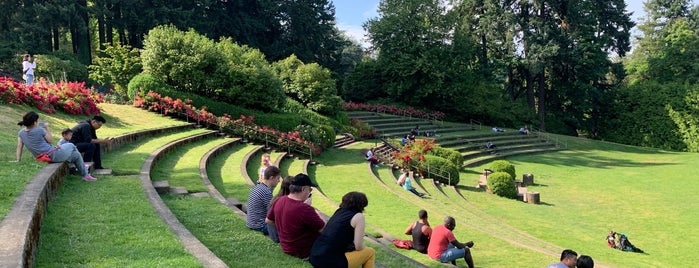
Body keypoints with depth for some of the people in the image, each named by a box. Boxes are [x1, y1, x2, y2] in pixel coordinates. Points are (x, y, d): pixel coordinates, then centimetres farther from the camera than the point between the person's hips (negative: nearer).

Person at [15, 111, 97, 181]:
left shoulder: (21, 133, 2)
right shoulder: (40, 130, -17)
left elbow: (19, 147, 3)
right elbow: (51, 141, -3)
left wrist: (18, 160, 9)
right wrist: (47, 128, 4)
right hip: (53, 155, -8)